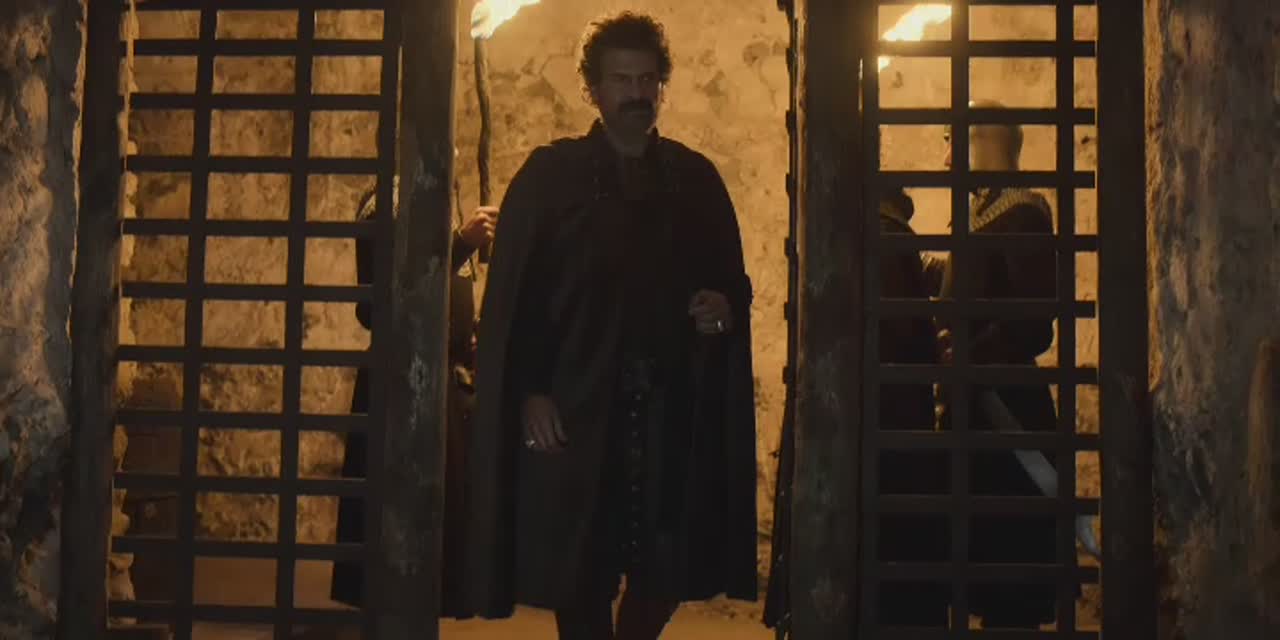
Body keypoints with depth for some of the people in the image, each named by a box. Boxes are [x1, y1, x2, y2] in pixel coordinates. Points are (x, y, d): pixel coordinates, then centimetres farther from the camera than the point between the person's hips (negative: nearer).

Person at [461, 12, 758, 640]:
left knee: (668, 568, 3)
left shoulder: (697, 178, 12)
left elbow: (734, 282, 18)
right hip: (575, 408, -2)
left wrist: (727, 307, -5)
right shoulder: (549, 175, 4)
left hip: (675, 407, 2)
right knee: (580, 571, 3)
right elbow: (512, 296, -2)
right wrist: (529, 393, -11)